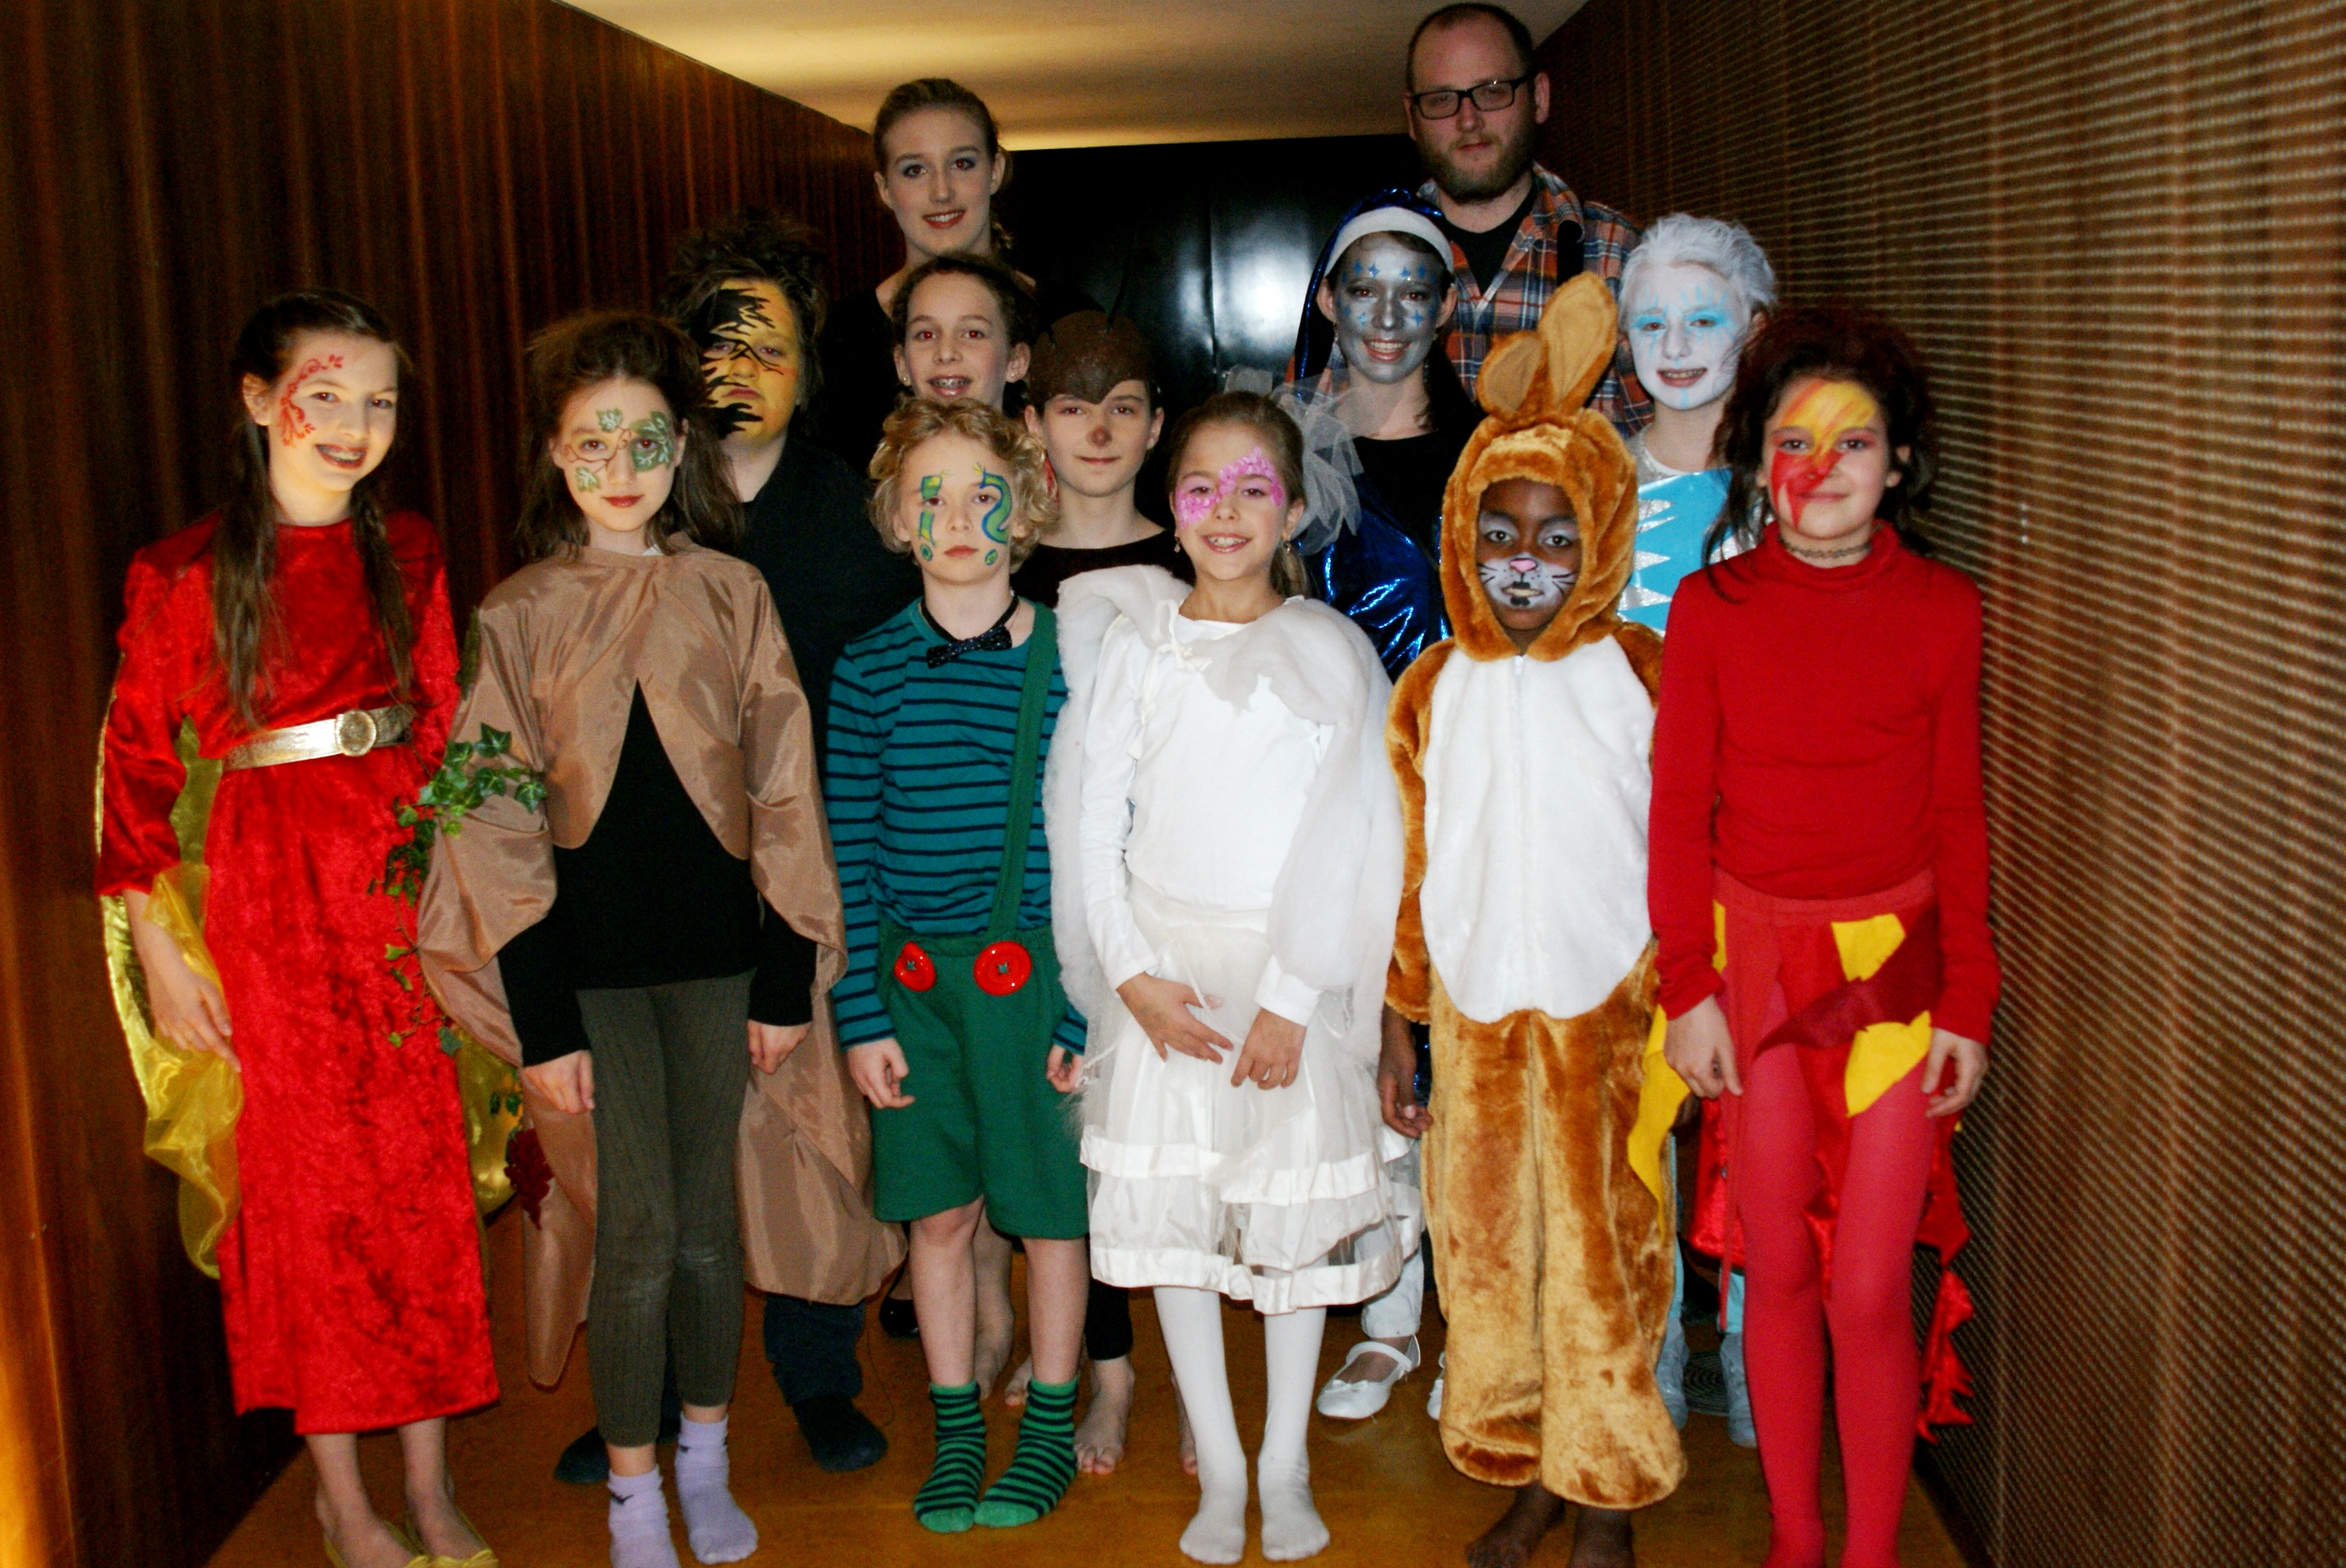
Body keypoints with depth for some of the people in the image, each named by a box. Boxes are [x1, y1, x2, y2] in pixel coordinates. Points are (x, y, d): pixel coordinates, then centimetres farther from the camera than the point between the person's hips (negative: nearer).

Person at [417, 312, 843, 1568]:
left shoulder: (729, 594, 2)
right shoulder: (515, 617, -1)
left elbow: (783, 790, 4)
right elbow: (499, 831, -2)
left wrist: (788, 979, 1)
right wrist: (542, 1026, -6)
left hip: (715, 950, 2)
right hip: (592, 958, -1)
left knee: (708, 1218, 10)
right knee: (637, 1231, -1)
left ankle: (707, 1463, 30)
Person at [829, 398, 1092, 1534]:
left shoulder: (1066, 661, -5)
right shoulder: (869, 670, 0)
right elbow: (849, 856, 2)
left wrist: (1085, 1006, -7)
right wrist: (863, 1013, -2)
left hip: (1039, 973, -1)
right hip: (916, 977, 2)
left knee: (1050, 1207, 10)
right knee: (939, 1212, 12)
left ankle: (1049, 1426, 28)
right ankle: (955, 1429, 28)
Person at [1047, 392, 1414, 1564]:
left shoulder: (1332, 654, -2)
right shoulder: (1131, 644, 3)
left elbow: (1345, 842, -6)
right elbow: (1090, 820, 2)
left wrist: (1291, 998, -12)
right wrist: (1132, 973, -8)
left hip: (1291, 967, -1)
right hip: (1161, 971, 2)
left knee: (1293, 1220, 4)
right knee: (1171, 1207, 4)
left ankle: (1285, 1468, 21)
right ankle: (1219, 1473, 19)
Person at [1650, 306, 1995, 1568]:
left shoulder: (1941, 608, -1)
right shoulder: (1710, 609, -1)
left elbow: (1958, 814, 2)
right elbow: (1678, 810, 1)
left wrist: (1967, 1002, 0)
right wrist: (1688, 988, -3)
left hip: (1895, 966, 0)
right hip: (1754, 961, 1)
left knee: (1870, 1287, 0)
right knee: (1779, 1271, 10)